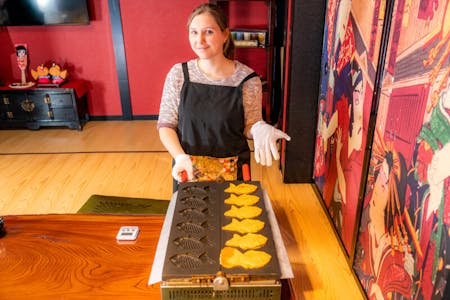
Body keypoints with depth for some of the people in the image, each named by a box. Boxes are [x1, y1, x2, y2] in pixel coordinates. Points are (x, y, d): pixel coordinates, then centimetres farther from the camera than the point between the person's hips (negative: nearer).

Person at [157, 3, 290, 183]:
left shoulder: (248, 80, -11)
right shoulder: (178, 75, -7)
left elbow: (249, 127, 0)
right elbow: (166, 125, -2)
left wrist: (259, 128, -23)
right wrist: (180, 157, -17)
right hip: (188, 170, 1)